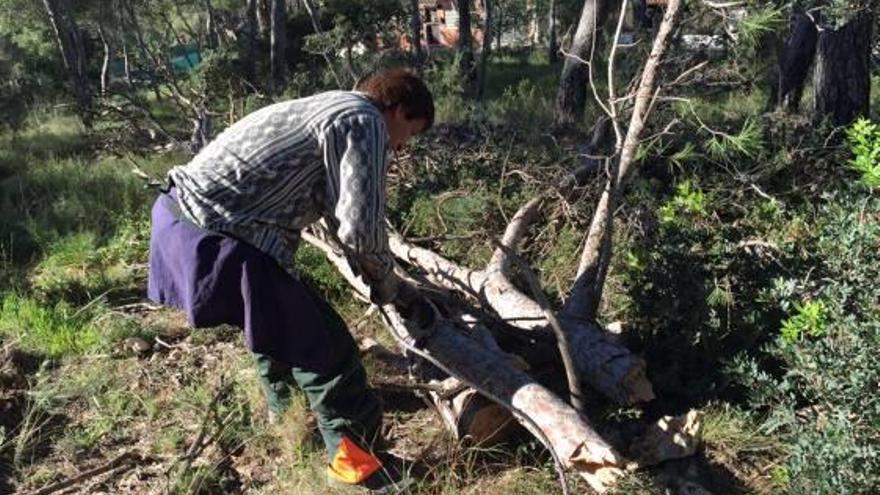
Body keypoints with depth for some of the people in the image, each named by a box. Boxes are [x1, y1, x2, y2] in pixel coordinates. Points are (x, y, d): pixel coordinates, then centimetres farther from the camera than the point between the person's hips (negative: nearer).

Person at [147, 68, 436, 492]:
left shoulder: (330, 109, 23)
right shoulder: (365, 121, -7)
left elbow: (340, 214, 29)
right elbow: (361, 225, -15)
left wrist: (385, 282, 31)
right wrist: (387, 281, 5)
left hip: (182, 216, 11)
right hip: (216, 241, -10)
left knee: (282, 314, 32)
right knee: (323, 346, 2)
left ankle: (286, 410, 52)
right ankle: (356, 455, 18)